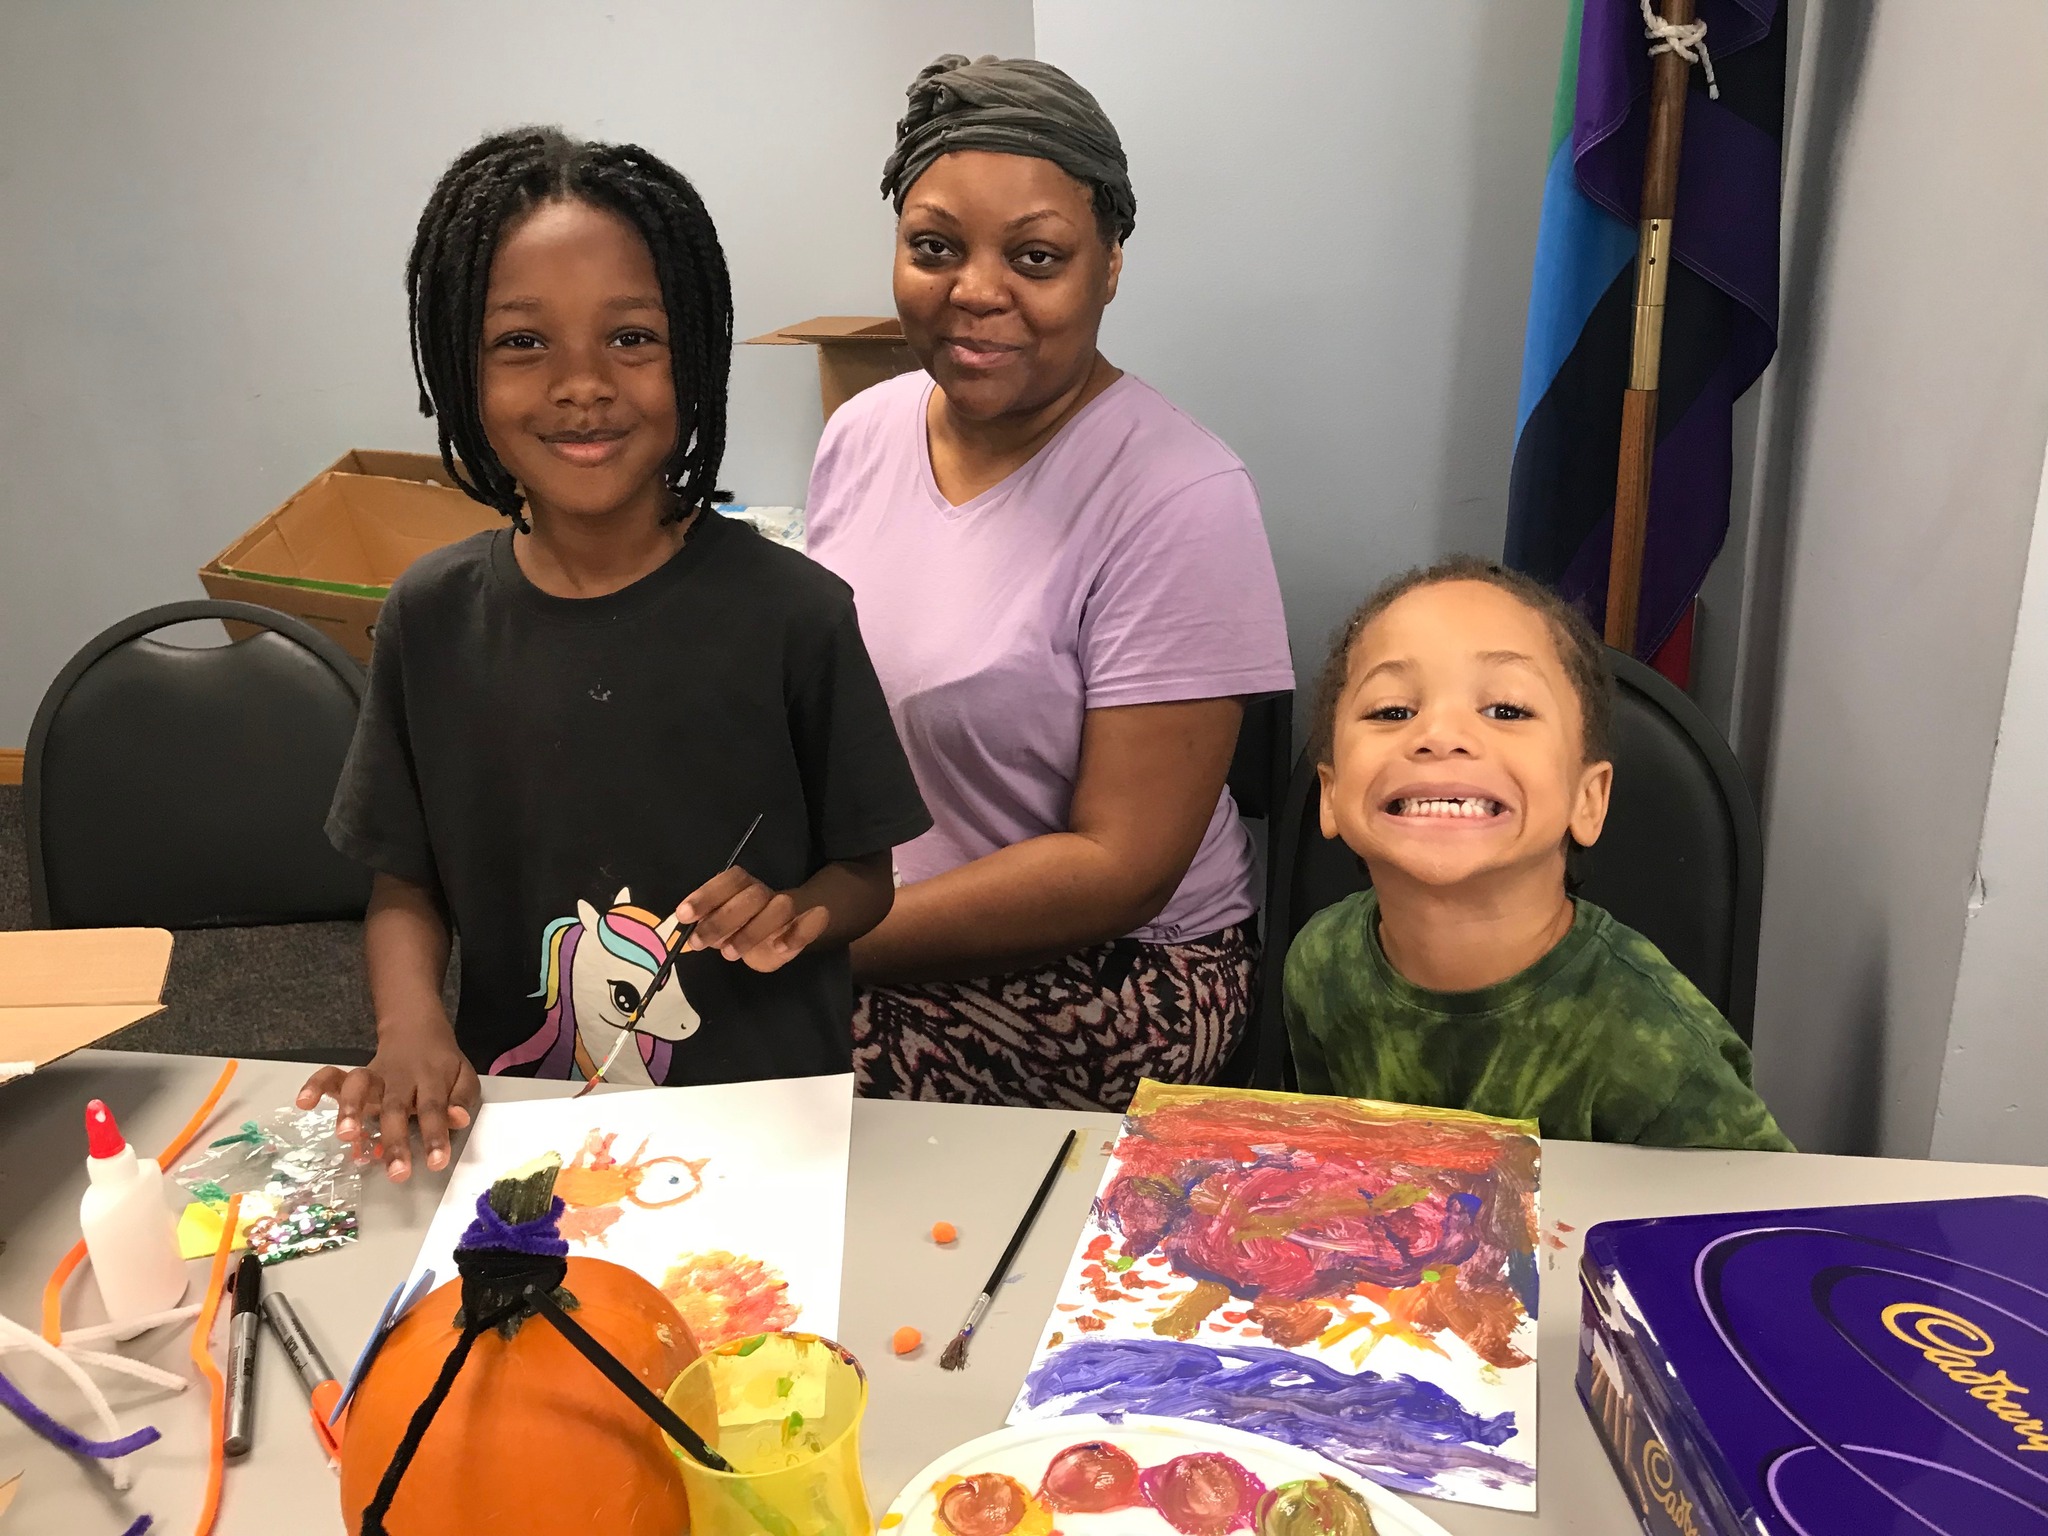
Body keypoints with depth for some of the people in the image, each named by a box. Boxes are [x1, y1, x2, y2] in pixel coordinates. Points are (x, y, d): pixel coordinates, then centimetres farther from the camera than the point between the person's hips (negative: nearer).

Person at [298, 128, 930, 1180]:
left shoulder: (794, 612, -9)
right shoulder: (431, 618, 0)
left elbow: (865, 870, 2)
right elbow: (404, 878, 9)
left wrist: (797, 918, -18)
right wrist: (410, 1022, -9)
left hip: (765, 1111, -2)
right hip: (515, 1112, 2)